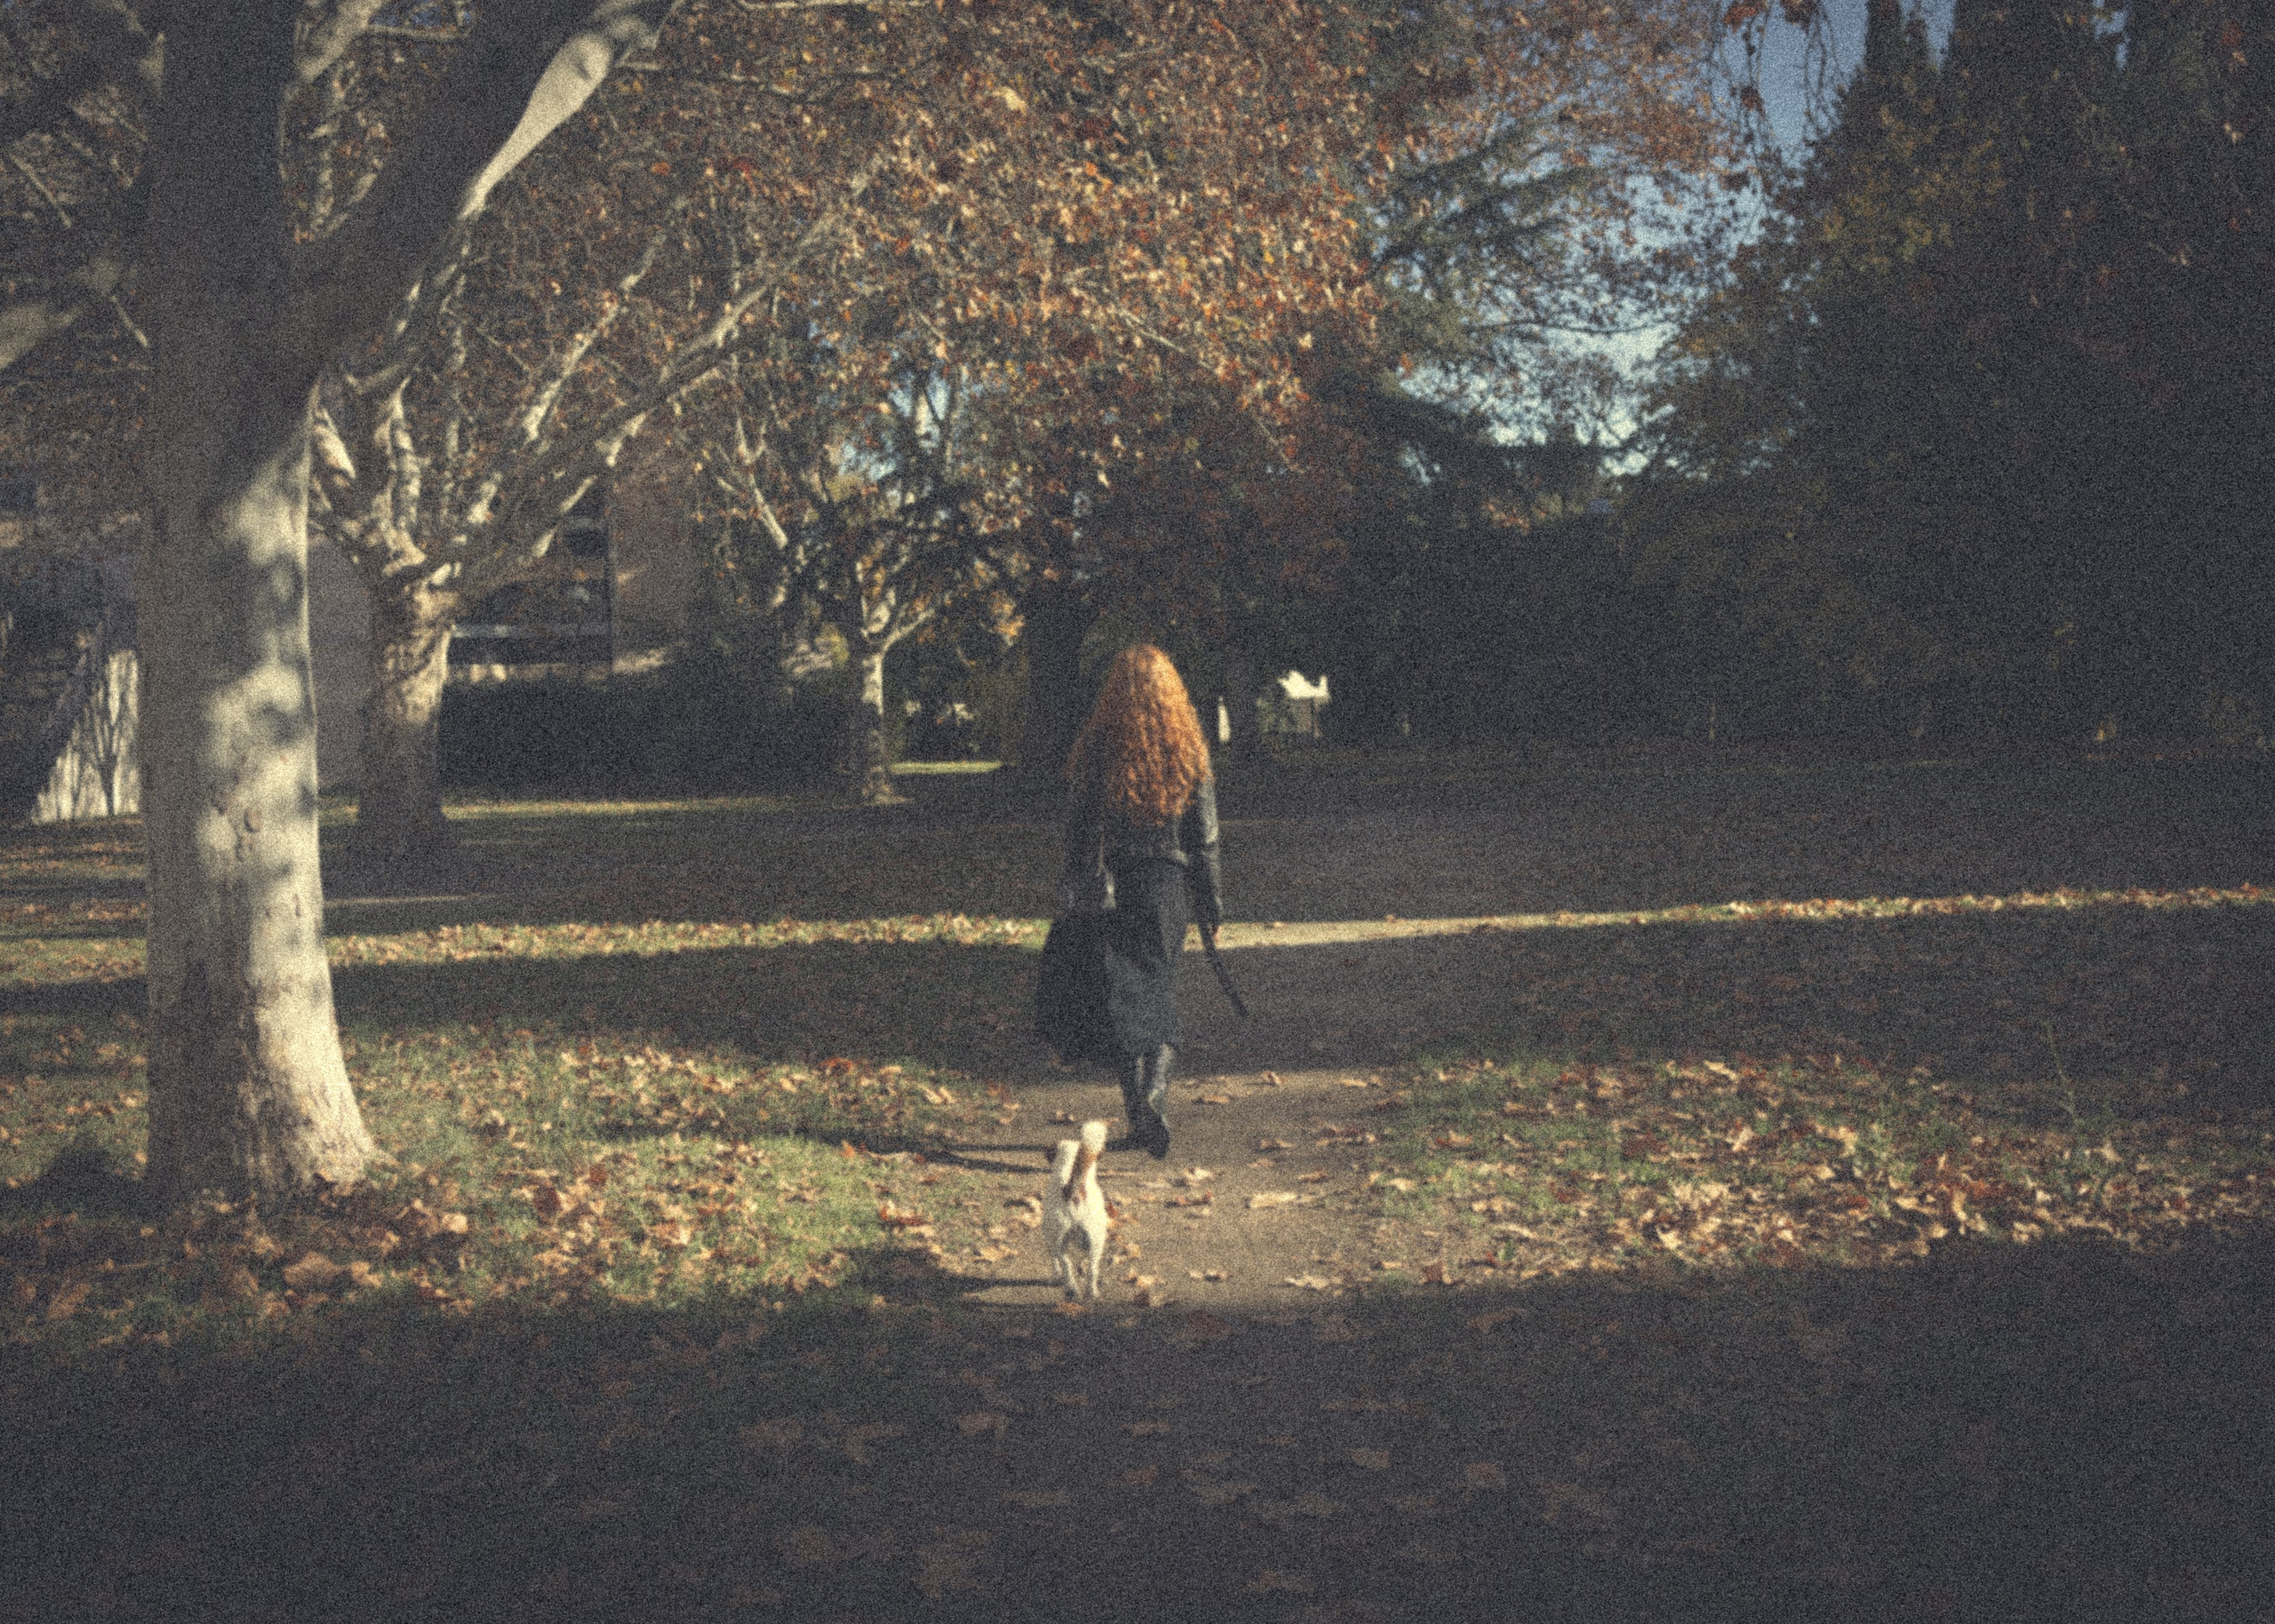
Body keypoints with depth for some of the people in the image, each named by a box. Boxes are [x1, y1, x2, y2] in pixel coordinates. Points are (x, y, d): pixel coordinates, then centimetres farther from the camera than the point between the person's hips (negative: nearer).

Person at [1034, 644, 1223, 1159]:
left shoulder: (1097, 748, -6)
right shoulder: (1189, 749, 0)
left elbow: (1082, 827, -4)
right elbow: (1204, 832, 3)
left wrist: (1073, 892, 2)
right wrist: (1210, 902, 9)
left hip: (1115, 882, -1)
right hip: (1170, 886, 2)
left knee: (1121, 996, 6)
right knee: (1160, 989, 12)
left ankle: (1140, 1115, 6)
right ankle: (1155, 1087, -9)